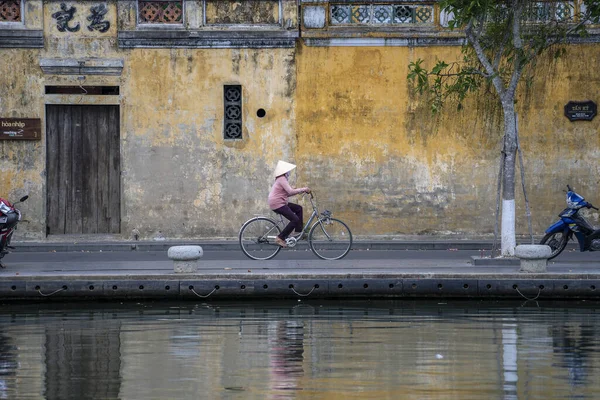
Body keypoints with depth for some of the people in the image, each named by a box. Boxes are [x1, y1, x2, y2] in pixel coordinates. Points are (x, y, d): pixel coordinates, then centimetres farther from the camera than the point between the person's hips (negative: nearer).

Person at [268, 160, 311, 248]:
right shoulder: (282, 179, -16)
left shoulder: (282, 179, 17)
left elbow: (287, 193, 17)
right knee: (295, 219, -15)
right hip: (277, 204, -11)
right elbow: (290, 191, -25)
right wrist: (303, 189, -17)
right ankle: (280, 238, -12)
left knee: (298, 208, 18)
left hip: (280, 202, 11)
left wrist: (301, 191, 7)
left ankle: (298, 231, 16)